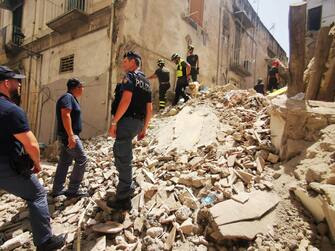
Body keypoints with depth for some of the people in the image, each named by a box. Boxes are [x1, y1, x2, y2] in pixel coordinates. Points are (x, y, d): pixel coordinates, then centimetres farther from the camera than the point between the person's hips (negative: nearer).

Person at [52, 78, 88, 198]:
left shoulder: (71, 98, 20)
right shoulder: (68, 97, -11)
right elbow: (65, 115, -24)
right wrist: (71, 135, -29)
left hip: (67, 135, 10)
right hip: (68, 135, -10)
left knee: (65, 161, 12)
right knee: (82, 159, -8)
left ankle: (57, 190, 18)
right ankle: (73, 190, -3)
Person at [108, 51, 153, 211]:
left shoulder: (130, 76, -6)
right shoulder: (146, 82, 19)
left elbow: (126, 100, -22)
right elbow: (149, 109, 17)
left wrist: (114, 122, -21)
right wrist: (144, 128, 22)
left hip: (127, 120, -9)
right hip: (138, 123, 9)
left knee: (123, 158, -5)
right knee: (119, 150, 26)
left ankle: (124, 199, 1)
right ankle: (126, 187, 34)